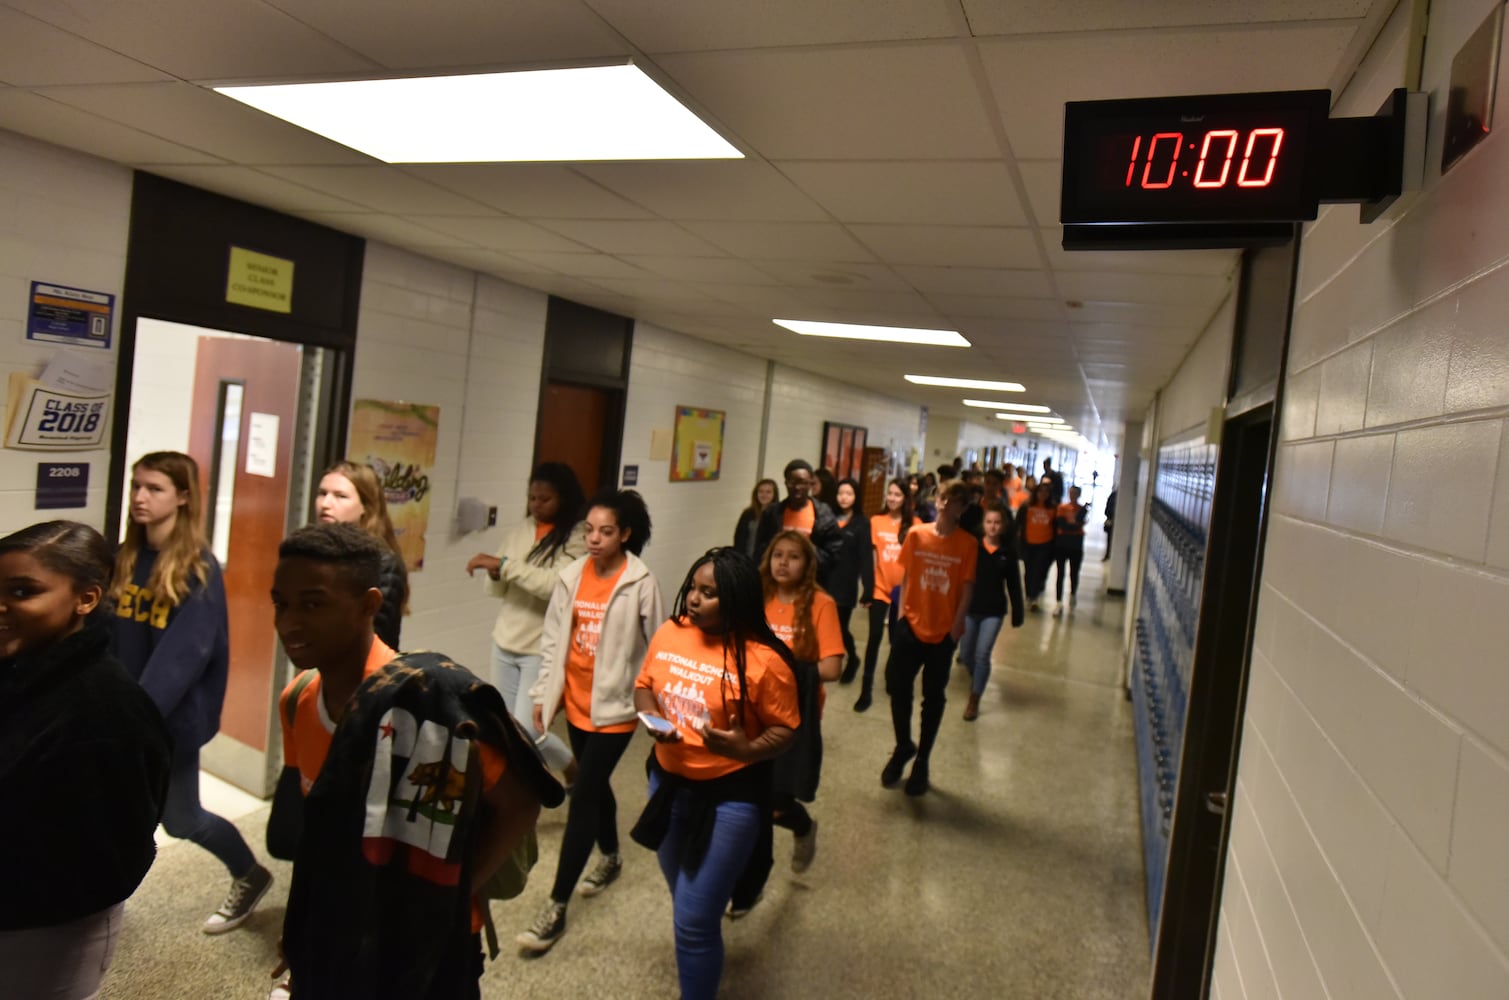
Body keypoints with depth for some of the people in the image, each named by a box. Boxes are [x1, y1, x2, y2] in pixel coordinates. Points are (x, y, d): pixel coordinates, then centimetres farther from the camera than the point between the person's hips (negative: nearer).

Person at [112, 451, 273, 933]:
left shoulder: (199, 569, -16)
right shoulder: (124, 558, 3)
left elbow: (181, 656, -23)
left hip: (170, 717, -5)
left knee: (180, 818, 10)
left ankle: (251, 876, 34)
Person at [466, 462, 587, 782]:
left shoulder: (578, 536, -12)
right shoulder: (520, 529, 6)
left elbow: (556, 585, -27)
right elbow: (499, 590, 9)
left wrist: (504, 564, -26)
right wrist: (495, 575, -14)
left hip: (543, 648, -6)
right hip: (505, 641, 6)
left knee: (526, 730, -3)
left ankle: (574, 769, 26)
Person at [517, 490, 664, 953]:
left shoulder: (641, 583, -16)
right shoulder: (572, 576, -1)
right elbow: (553, 639, 6)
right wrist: (543, 693, 7)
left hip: (615, 706, -5)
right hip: (576, 701, 6)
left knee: (582, 796, -6)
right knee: (595, 785, 22)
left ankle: (556, 908, 3)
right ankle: (610, 857, 47)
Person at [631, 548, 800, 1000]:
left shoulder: (764, 660, -21)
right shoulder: (669, 633, -6)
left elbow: (785, 728, -13)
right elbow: (644, 686, 7)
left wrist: (747, 749, -31)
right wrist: (651, 717, -14)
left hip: (730, 795, -6)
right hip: (668, 780, 6)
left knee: (694, 920, -3)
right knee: (682, 890, 28)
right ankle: (701, 953, 58)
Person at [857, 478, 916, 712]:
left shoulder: (915, 524, -3)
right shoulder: (876, 521, -2)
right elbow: (869, 554, 0)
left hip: (904, 589, 1)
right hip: (880, 587, 0)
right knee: (875, 636, -3)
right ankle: (866, 689, 3)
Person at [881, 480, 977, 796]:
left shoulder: (968, 543, -6)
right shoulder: (916, 534, -1)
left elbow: (966, 589, -5)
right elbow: (905, 577, 5)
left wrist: (956, 627, -9)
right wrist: (902, 613, -1)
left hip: (943, 632, -1)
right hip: (911, 625, 1)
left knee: (933, 697, 10)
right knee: (898, 687, 2)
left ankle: (921, 761, 26)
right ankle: (903, 746, 28)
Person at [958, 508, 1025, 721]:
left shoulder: (1008, 552, -4)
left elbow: (1013, 584, 1)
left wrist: (1017, 612, 2)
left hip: (993, 611, -1)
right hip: (969, 607, 1)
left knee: (982, 654, -6)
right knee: (966, 653, 14)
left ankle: (974, 701, 8)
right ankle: (975, 676, 48)